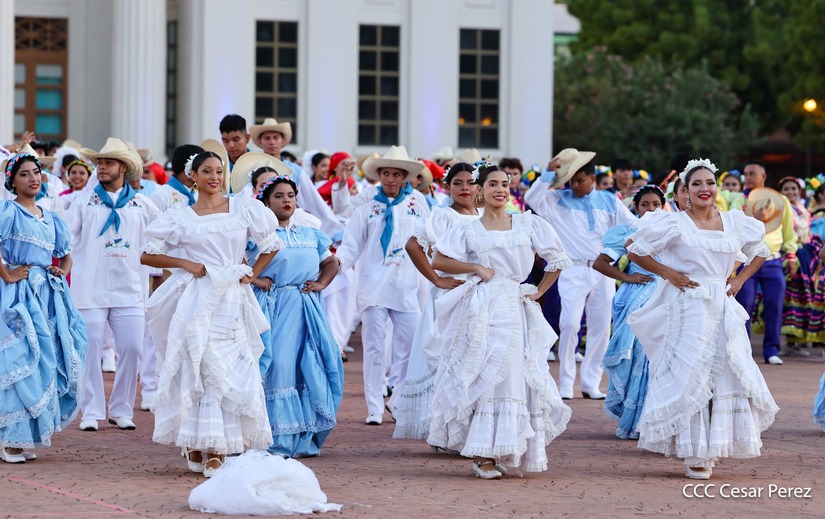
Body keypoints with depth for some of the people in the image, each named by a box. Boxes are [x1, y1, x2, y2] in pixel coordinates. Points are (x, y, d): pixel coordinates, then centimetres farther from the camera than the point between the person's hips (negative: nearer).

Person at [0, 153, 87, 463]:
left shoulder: (51, 218, 18)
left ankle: (28, 438, 11)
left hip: (48, 297, 7)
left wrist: (63, 273, 12)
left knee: (48, 362, 3)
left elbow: (66, 254, 31)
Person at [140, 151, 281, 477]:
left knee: (230, 374, -5)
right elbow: (147, 256, 6)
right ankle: (195, 447, 5)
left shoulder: (243, 209, 8)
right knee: (196, 372, -5)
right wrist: (184, 263, -6)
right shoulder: (181, 218, 5)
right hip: (196, 302, -1)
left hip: (231, 303, 1)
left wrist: (252, 275, 7)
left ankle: (216, 449, -2)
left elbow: (271, 245, 17)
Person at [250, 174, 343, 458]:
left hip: (306, 311, 5)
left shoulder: (310, 235, 15)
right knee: (277, 368, -10)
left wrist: (321, 283, 11)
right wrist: (254, 279, -11)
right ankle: (276, 442, -6)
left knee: (309, 370, 2)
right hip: (274, 309, -5)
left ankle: (305, 439, 10)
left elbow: (332, 262, 28)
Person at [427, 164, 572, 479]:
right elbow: (439, 261, 2)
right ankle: (483, 455, -7)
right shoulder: (468, 230, 7)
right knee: (483, 377, -8)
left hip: (515, 310, 2)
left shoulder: (528, 225, 10)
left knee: (513, 376, -1)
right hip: (481, 309, -2)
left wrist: (538, 292, 6)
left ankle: (499, 452, 8)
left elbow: (558, 260, 13)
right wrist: (476, 268, -6)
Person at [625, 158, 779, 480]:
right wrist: (667, 273, -6)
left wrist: (740, 279, 9)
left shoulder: (735, 223, 9)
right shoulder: (674, 223, -3)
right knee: (689, 377, -4)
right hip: (688, 308, -4)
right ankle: (694, 454, 2)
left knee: (727, 376, 2)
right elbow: (634, 250, 0)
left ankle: (713, 447, 14)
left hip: (724, 310, 4)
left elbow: (760, 252, 24)